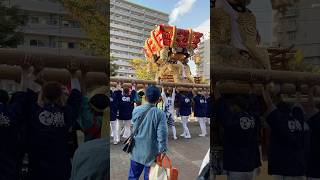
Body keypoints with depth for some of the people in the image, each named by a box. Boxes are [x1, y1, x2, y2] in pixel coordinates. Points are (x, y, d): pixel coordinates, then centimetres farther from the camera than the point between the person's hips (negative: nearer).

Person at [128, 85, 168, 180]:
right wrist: (162, 150, -7)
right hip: (151, 152, -3)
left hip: (137, 150, 4)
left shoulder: (136, 110, -6)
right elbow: (162, 134, -19)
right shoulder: (160, 114, -18)